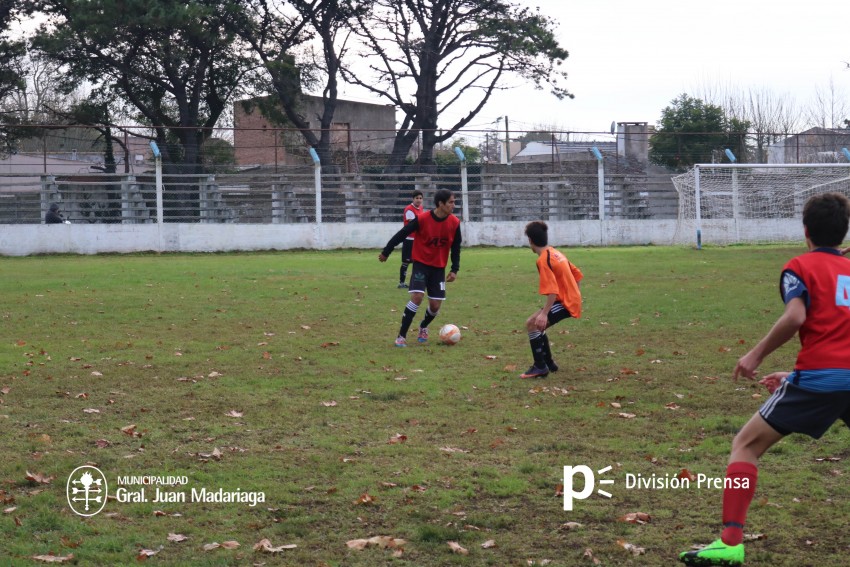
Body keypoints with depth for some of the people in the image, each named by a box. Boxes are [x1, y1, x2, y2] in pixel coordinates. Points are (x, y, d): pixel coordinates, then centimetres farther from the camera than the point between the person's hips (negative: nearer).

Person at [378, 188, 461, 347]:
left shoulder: (455, 223, -9)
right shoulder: (422, 219, -20)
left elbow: (456, 247, 3)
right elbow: (401, 235, -10)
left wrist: (454, 270, -3)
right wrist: (386, 252, -3)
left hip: (439, 267, 4)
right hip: (421, 264, -3)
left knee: (435, 305, 0)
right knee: (417, 296, -21)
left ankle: (423, 327, 34)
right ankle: (401, 336, -12)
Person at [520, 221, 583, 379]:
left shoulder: (543, 260, -18)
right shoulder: (555, 253, 11)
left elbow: (552, 290, -27)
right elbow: (577, 274, 17)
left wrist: (544, 313, -29)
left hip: (565, 302, -10)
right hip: (572, 298, 10)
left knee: (532, 324, -16)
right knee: (537, 325, 20)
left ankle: (540, 367, -14)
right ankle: (549, 363, 29)